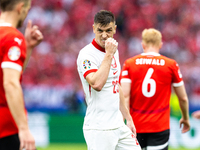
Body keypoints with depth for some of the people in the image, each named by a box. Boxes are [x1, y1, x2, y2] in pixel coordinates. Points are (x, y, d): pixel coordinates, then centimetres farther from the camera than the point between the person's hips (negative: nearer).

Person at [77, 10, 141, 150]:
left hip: (119, 126, 8)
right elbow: (97, 84, -29)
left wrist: (128, 118, 23)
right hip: (99, 129, -8)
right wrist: (109, 54, -23)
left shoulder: (113, 51, 13)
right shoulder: (86, 54, -12)